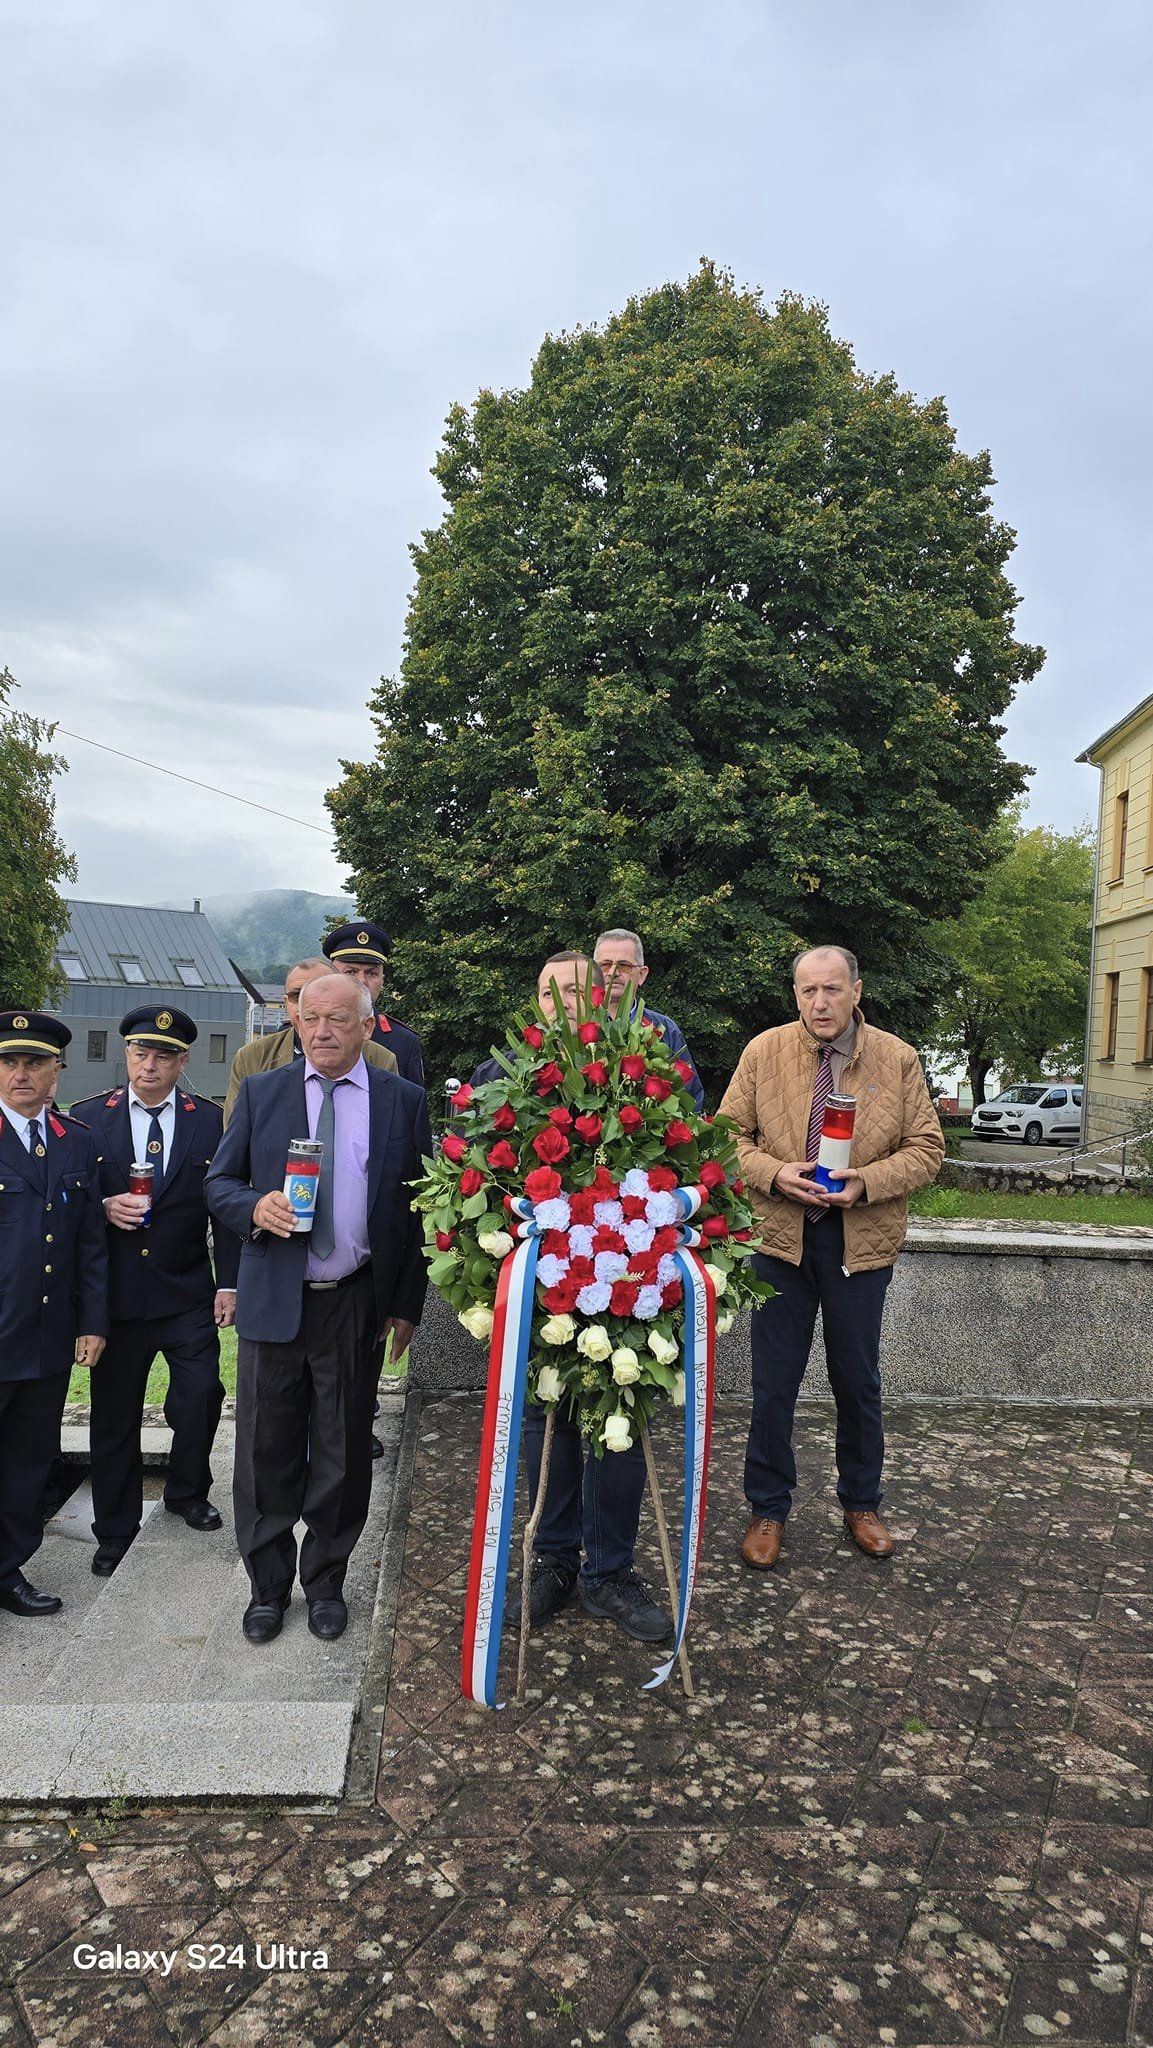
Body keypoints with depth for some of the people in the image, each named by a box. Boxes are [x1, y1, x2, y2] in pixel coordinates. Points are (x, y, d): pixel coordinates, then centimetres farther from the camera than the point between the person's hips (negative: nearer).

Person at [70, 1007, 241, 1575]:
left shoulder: (212, 1120, 1)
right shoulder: (87, 1118, 1)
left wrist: (229, 1283, -2)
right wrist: (103, 1208, -15)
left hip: (188, 1294, 0)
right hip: (116, 1293, 0)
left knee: (200, 1398, -1)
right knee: (114, 1416, 9)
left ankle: (187, 1494, 29)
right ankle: (115, 1529, 28)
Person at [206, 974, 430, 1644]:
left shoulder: (405, 1101, 2)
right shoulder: (261, 1092, 4)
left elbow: (418, 1209, 3)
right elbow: (219, 1183, 7)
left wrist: (407, 1306, 1)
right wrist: (255, 1208, -16)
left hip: (356, 1306, 0)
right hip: (273, 1303, 1)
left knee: (343, 1453, 12)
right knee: (267, 1451, 9)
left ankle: (326, 1582, 32)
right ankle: (268, 1586, 30)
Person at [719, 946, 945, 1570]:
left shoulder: (898, 1059, -3)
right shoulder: (764, 1052, -3)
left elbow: (927, 1148, -1)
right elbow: (729, 1136, 1)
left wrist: (866, 1182, -17)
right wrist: (775, 1174, -17)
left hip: (862, 1241, 0)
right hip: (779, 1237, 0)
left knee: (858, 1382, 15)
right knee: (774, 1383, 8)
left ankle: (861, 1504, 35)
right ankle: (767, 1510, 25)